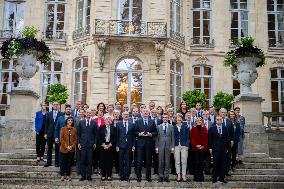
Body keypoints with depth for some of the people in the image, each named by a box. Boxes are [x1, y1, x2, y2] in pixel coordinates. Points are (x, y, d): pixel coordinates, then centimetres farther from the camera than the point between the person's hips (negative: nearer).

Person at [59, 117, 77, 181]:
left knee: (69, 162, 7)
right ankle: (62, 175, 13)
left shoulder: (74, 129, 7)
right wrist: (66, 146, -12)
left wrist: (72, 146, -9)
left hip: (71, 149, 2)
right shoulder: (63, 129, 1)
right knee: (63, 162, 3)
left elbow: (75, 139, 6)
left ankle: (68, 175, 16)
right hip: (63, 149, -2)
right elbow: (61, 139, -4)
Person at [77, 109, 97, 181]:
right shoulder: (81, 122, 8)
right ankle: (83, 176, 10)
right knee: (82, 161, 2)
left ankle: (89, 176, 11)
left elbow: (95, 134, 6)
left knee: (89, 161, 3)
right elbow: (78, 134, 8)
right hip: (83, 144, 1)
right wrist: (78, 143, 1)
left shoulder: (94, 122, 5)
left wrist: (95, 143, 0)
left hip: (90, 144, 0)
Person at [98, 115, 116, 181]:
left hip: (110, 146, 0)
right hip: (102, 146, 0)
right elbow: (99, 137, 1)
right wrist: (103, 144, -8)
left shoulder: (113, 128, 8)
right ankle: (103, 175, 8)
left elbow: (115, 138, 3)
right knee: (103, 161, 0)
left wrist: (110, 145, -8)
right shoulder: (101, 127, 6)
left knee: (110, 161, 1)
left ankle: (109, 175, 8)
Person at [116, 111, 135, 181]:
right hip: (121, 145, -1)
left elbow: (133, 135, 6)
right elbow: (117, 135, 1)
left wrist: (133, 145, 1)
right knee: (121, 162, 4)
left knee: (128, 162, 3)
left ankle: (127, 176, 10)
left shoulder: (132, 124, 6)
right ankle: (122, 176, 13)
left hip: (129, 145, 1)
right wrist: (117, 145, -3)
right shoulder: (119, 124, 4)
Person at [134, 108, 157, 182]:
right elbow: (134, 132, 4)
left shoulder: (152, 122, 9)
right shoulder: (138, 121, 7)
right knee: (139, 160, -2)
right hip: (140, 143, -1)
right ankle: (138, 176, 7)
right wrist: (139, 134, -14)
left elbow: (155, 133, 7)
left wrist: (150, 134, -11)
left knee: (148, 160, 6)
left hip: (149, 143, 1)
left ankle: (148, 176, 14)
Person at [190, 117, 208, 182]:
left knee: (201, 162, 3)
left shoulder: (204, 129, 9)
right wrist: (196, 145, -11)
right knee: (196, 162, -1)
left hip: (203, 148, 2)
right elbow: (191, 138, 0)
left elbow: (206, 138, 6)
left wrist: (204, 146, -6)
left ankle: (201, 177, 10)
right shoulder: (193, 129, 4)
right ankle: (196, 177, 5)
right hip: (195, 148, -2)